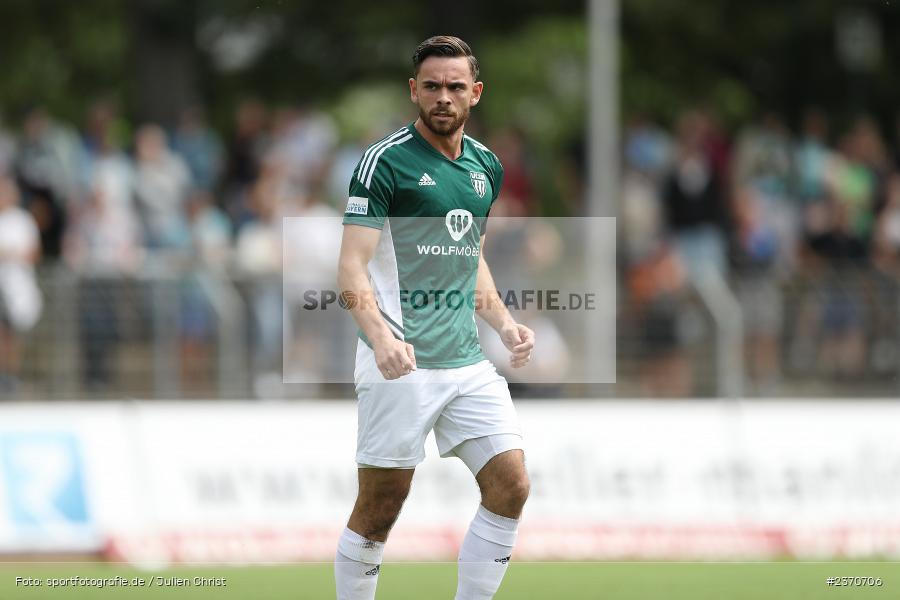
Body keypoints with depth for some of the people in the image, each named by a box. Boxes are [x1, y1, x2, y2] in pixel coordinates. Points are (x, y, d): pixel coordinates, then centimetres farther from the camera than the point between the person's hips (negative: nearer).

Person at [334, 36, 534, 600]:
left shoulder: (486, 167, 13)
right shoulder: (385, 161, -8)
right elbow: (352, 266, -13)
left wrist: (505, 323, 12)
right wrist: (380, 335, -29)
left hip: (467, 361, 6)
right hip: (401, 363, -6)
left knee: (511, 488, -3)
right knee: (380, 508, -3)